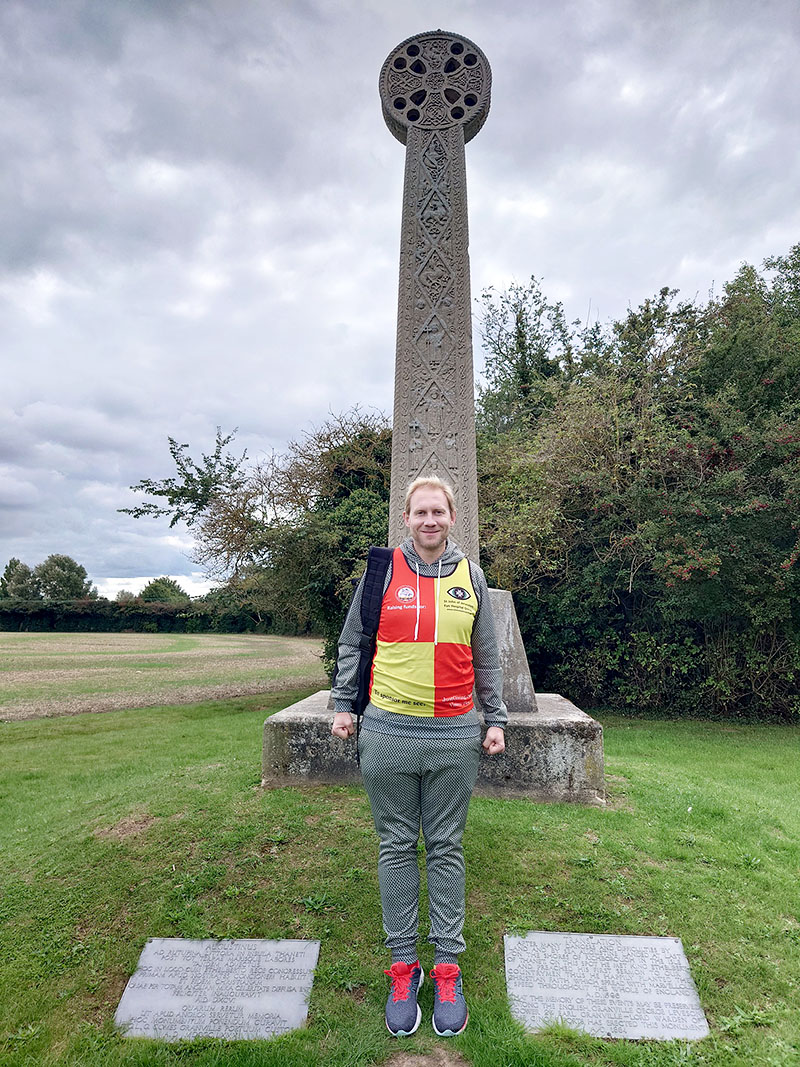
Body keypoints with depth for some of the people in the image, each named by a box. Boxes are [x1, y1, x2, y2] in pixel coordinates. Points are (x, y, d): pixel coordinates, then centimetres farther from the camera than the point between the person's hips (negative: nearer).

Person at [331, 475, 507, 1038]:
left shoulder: (470, 576, 4)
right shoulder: (383, 570, 0)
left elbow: (486, 656, 10)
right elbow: (352, 643, 7)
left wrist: (495, 719, 8)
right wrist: (344, 705, 4)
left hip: (455, 736, 1)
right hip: (388, 732, -1)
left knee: (447, 849, 12)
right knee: (397, 847, 11)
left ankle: (447, 966, 27)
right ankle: (403, 965, 27)